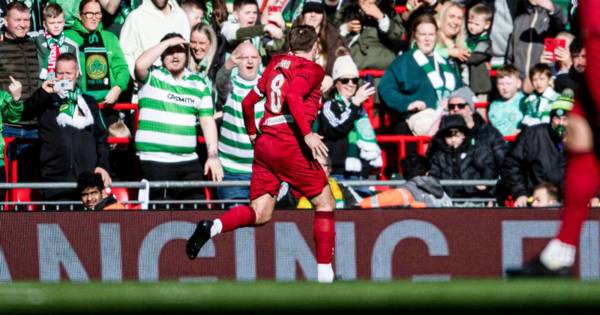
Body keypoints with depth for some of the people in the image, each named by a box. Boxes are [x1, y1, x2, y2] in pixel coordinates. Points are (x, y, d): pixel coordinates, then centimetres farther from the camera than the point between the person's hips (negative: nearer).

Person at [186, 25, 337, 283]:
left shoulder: (276, 63, 18)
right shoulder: (311, 69, -1)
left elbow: (248, 102, 22)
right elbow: (293, 97, -21)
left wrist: (253, 134, 36)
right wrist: (307, 134, -23)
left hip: (264, 144, 6)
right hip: (290, 145, -6)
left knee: (260, 213, 7)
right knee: (325, 203, 8)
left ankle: (212, 227, -19)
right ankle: (325, 273, 2)